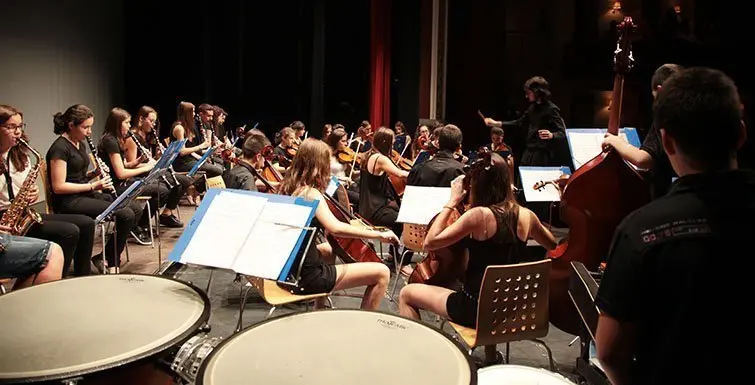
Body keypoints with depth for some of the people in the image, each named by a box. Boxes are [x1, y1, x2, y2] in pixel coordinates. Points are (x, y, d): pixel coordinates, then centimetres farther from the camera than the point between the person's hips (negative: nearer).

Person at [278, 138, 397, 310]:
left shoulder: (290, 187, 6)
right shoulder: (311, 193, -18)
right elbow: (335, 228, -33)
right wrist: (379, 234, -26)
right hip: (308, 276, -10)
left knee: (329, 249, 40)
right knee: (382, 272, -11)